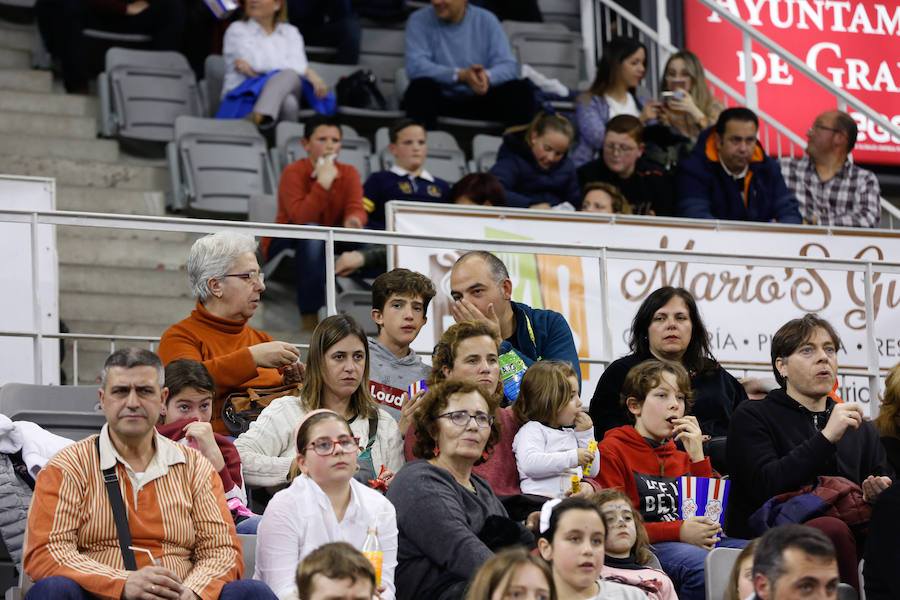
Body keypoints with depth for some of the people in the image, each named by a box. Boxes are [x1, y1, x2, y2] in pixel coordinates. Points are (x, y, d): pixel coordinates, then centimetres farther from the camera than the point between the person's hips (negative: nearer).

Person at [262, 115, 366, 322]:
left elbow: (356, 208, -12)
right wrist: (324, 182, -29)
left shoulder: (348, 173, 4)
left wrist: (353, 220, -36)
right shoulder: (294, 172, -11)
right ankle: (310, 320, -40)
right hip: (283, 245, -4)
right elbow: (301, 217, -25)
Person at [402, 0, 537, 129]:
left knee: (521, 89, -20)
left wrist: (487, 76, -33)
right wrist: (461, 75, -33)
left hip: (480, 102, 2)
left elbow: (509, 66, -8)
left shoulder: (486, 20, 1)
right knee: (421, 87, -33)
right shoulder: (419, 20, -5)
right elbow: (415, 67, -19)